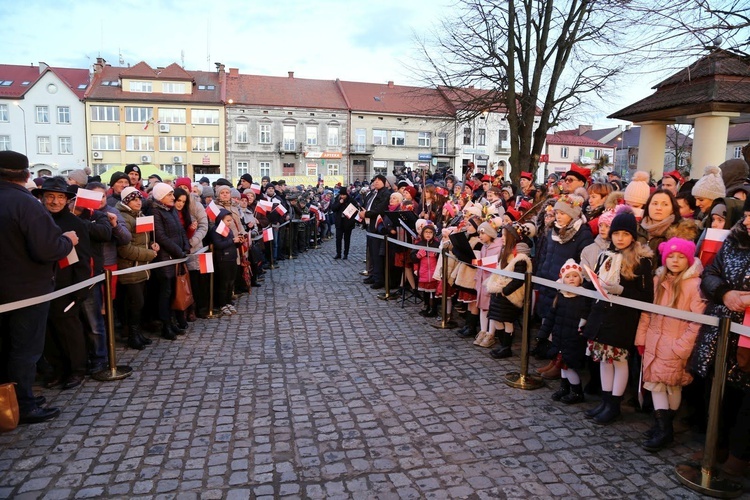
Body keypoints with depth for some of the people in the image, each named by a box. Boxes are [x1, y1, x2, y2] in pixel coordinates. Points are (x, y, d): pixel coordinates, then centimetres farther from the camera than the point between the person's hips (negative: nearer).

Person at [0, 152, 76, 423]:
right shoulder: (26, 203, -20)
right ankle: (23, 406, 13)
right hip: (27, 288, -8)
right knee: (26, 348, 3)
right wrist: (67, 240, -9)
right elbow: (48, 250, -28)